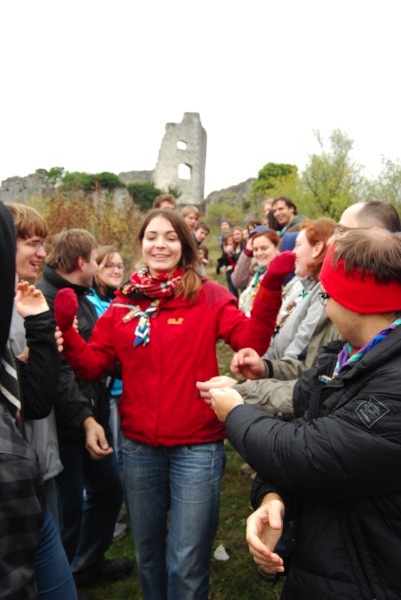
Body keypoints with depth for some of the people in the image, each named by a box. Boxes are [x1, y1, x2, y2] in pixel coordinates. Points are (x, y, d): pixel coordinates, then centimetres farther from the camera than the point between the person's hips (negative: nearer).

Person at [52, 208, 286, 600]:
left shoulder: (209, 296, -7)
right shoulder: (124, 303, 3)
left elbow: (251, 343, -18)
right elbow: (93, 365, 2)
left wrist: (269, 291, -31)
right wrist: (65, 330, -14)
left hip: (197, 446, -3)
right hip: (139, 446, 4)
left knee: (185, 563, 10)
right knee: (147, 553, 25)